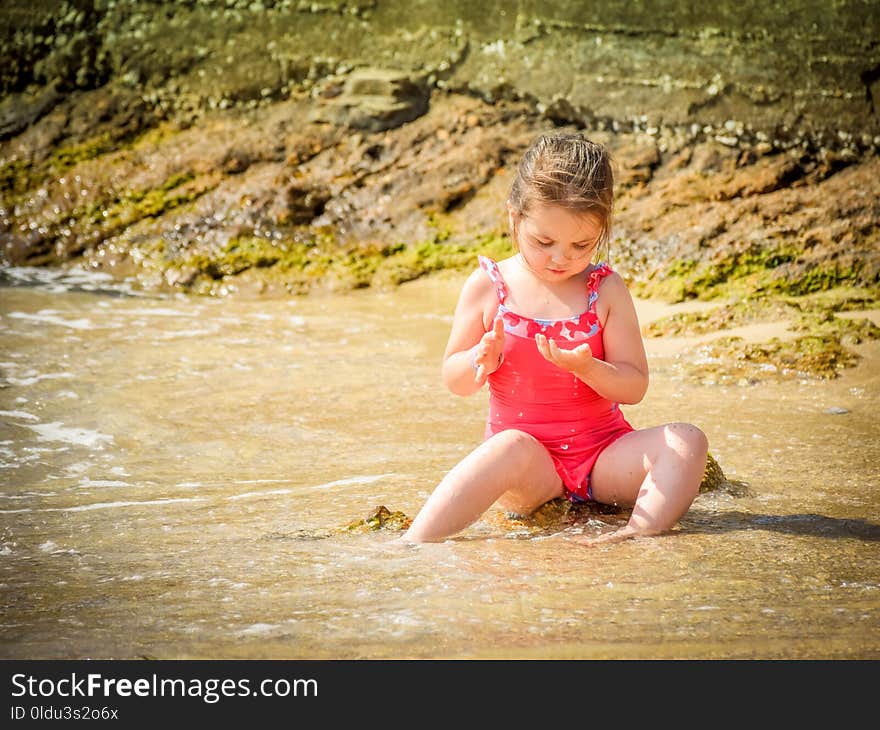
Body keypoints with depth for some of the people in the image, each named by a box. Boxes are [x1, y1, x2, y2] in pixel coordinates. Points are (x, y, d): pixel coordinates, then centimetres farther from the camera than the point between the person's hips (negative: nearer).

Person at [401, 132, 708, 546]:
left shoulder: (606, 290, 1)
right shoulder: (488, 286, 0)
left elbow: (635, 387, -1)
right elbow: (454, 381, 4)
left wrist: (587, 368, -22)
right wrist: (482, 360, -20)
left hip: (602, 455, 3)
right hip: (531, 459, -2)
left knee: (686, 441, -21)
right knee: (512, 448, -38)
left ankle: (642, 534, -41)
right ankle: (413, 547, -41)